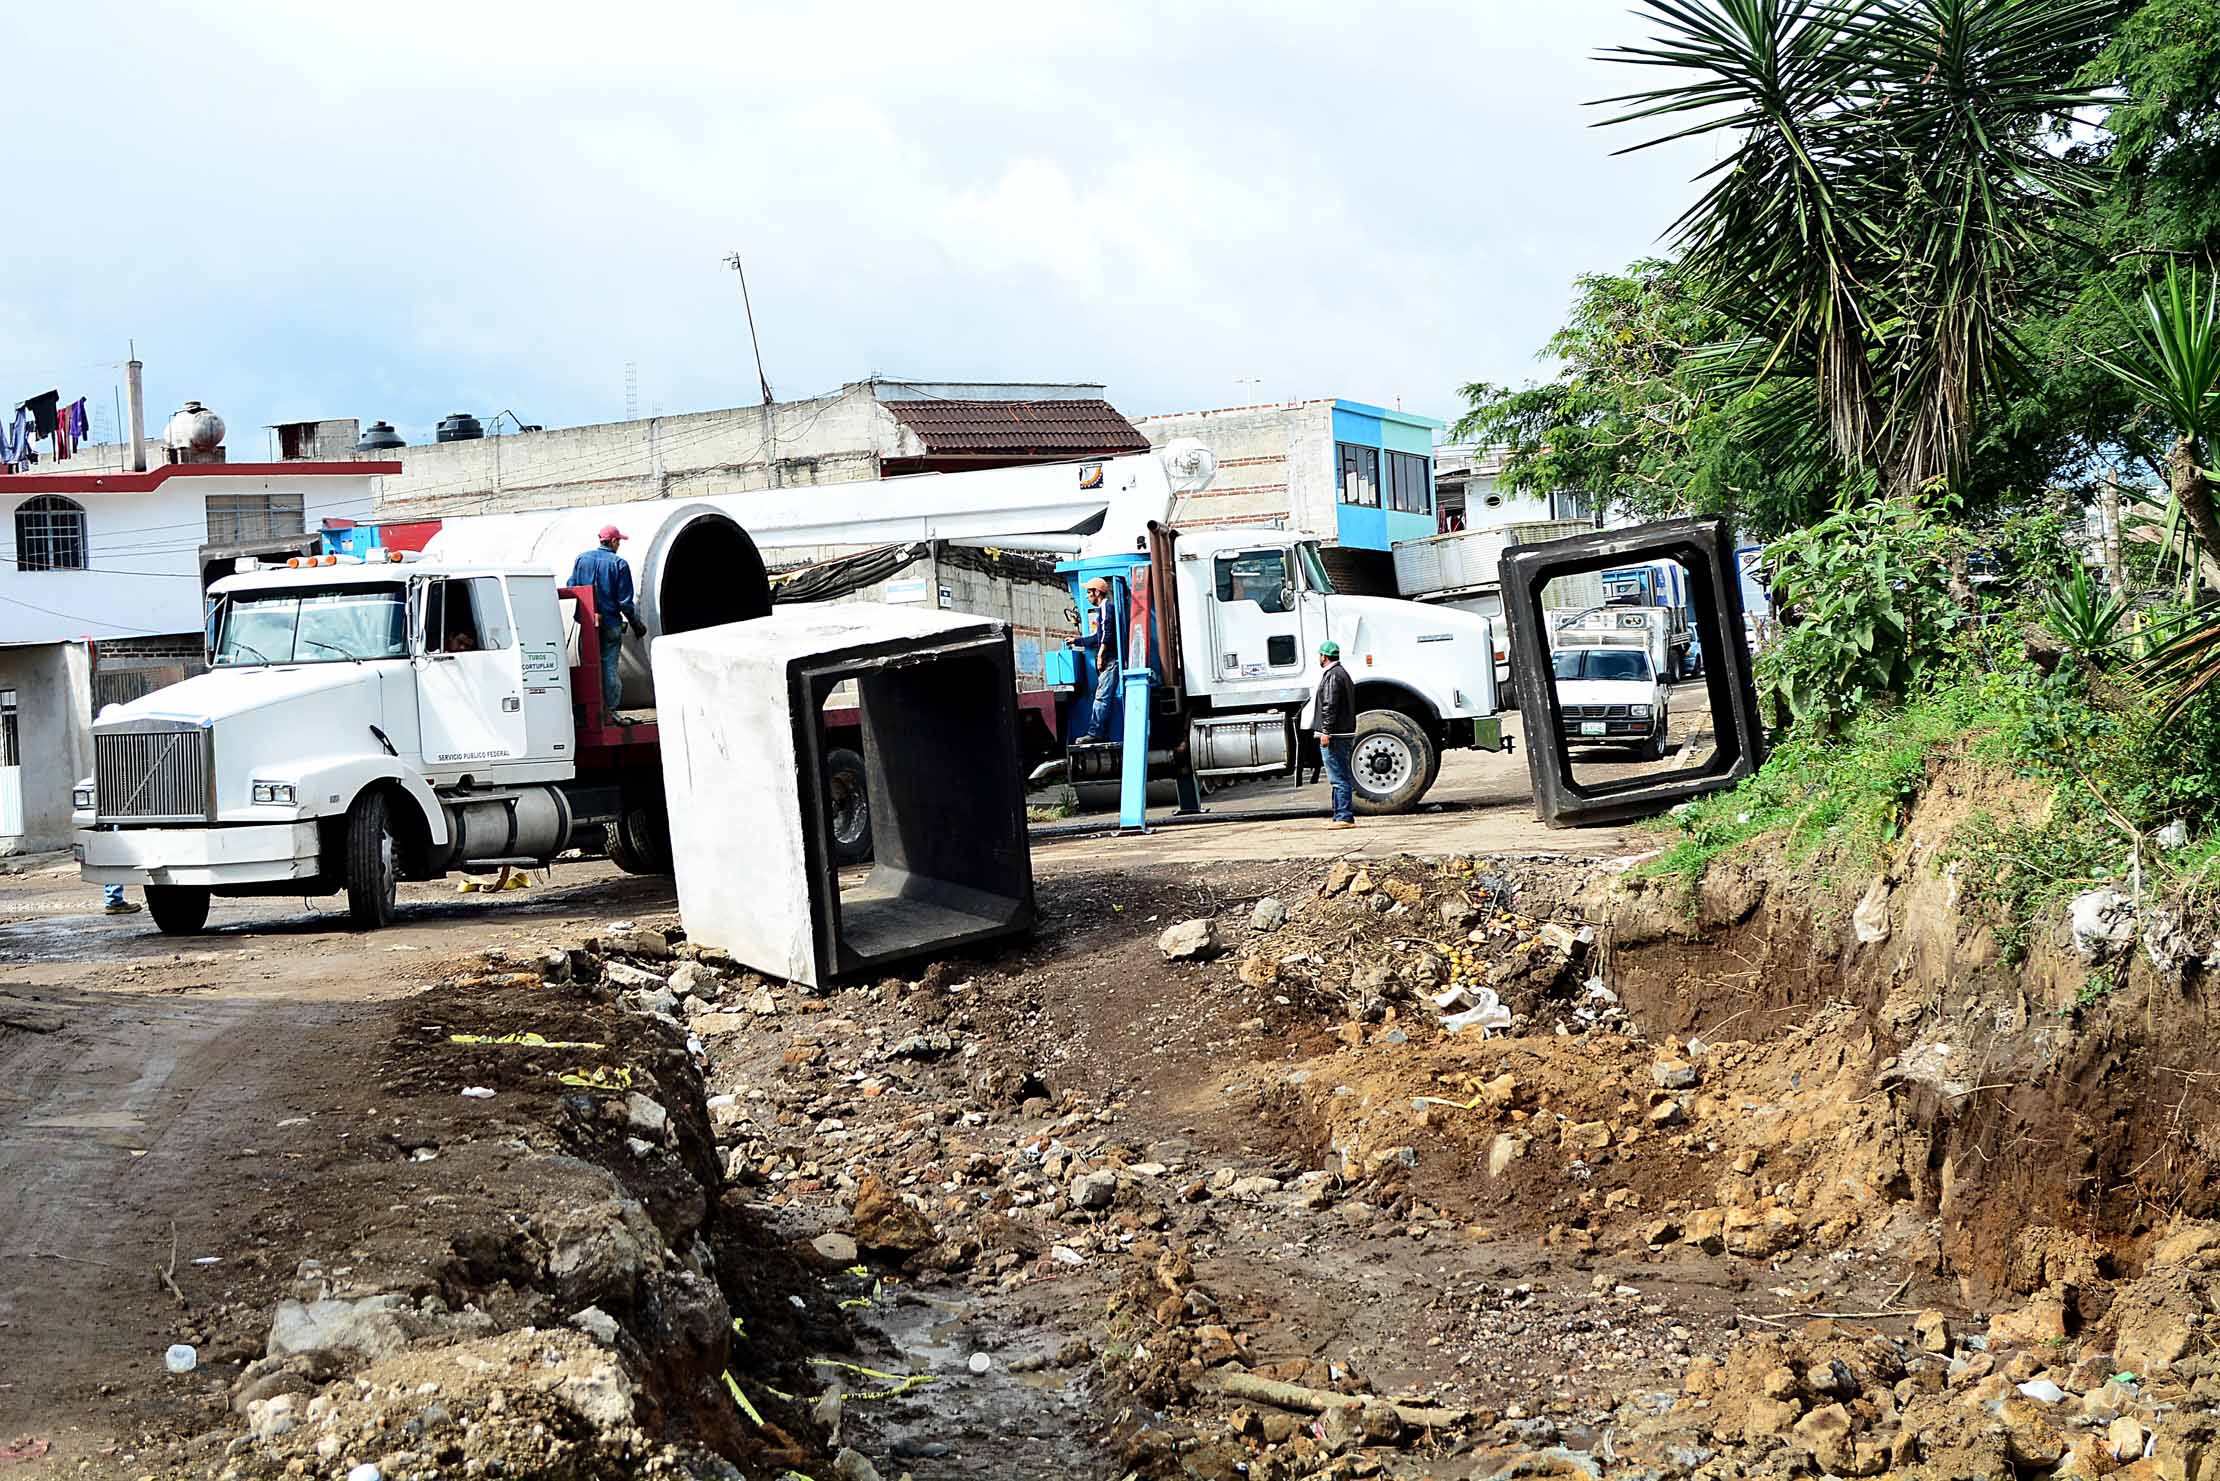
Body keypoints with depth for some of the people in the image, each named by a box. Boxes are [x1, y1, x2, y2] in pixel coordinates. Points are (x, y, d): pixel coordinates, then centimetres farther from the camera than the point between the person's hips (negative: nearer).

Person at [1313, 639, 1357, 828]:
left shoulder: (1332, 676, -13)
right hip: (1345, 733, 10)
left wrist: (1326, 731, -20)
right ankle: (1342, 816, 17)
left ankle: (1344, 817, -11)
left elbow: (1330, 706, -20)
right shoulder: (1343, 673, 20)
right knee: (1341, 777, 13)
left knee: (1339, 778, -10)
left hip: (1334, 734, -10)